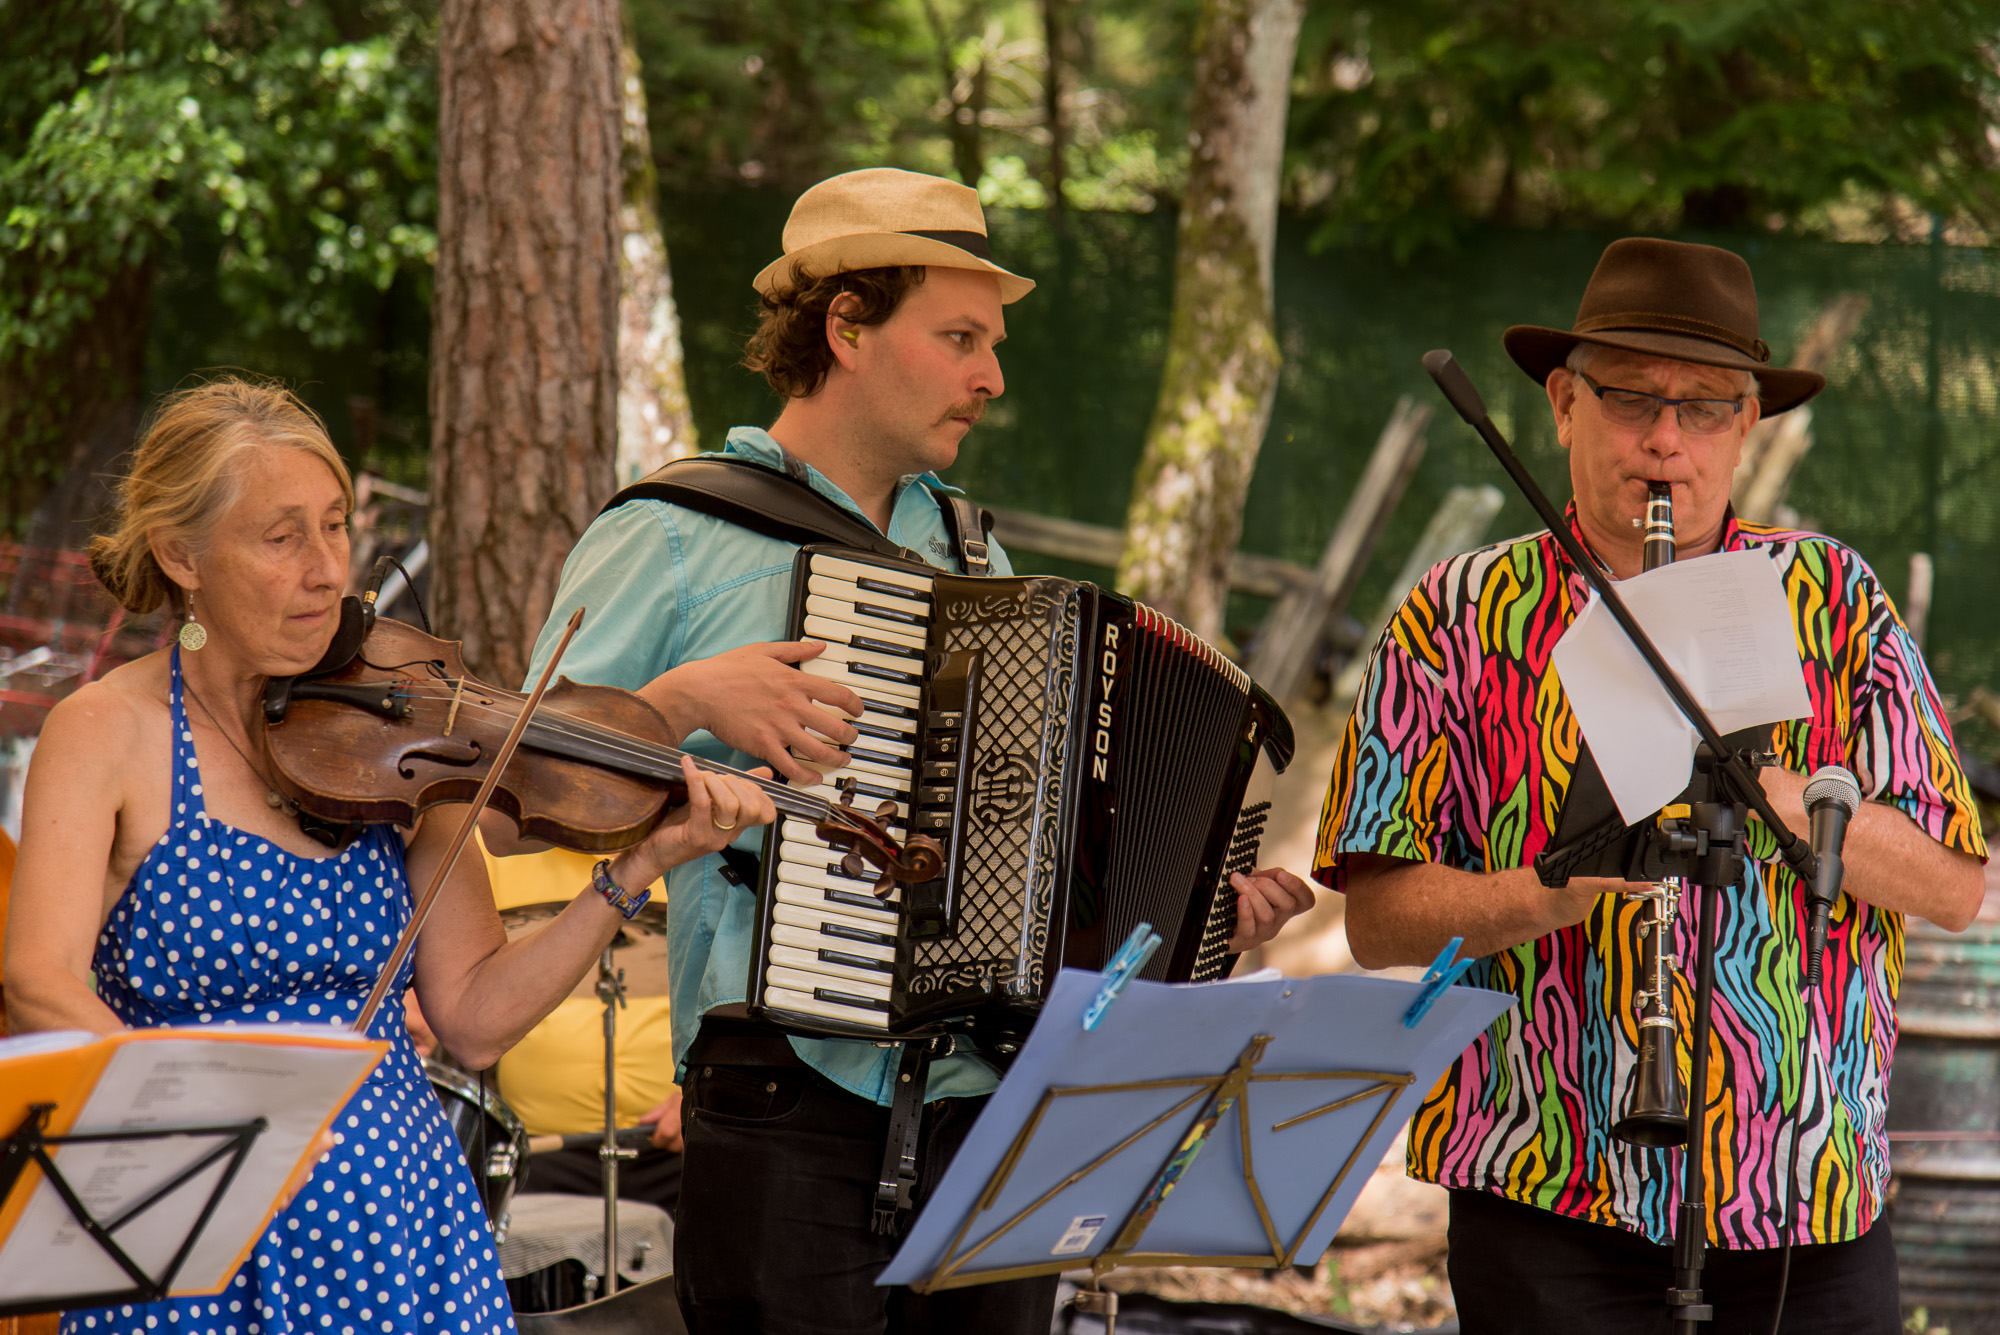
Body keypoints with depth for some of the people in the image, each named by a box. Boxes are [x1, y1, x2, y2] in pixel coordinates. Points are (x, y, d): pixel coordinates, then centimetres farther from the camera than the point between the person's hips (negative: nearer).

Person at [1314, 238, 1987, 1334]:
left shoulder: (1833, 599, 8)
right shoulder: (1461, 616, 4)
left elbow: (1954, 890, 2)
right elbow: (1377, 919, -3)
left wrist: (1783, 804, -14)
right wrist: (1552, 889, -20)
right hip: (1550, 1204, -2)